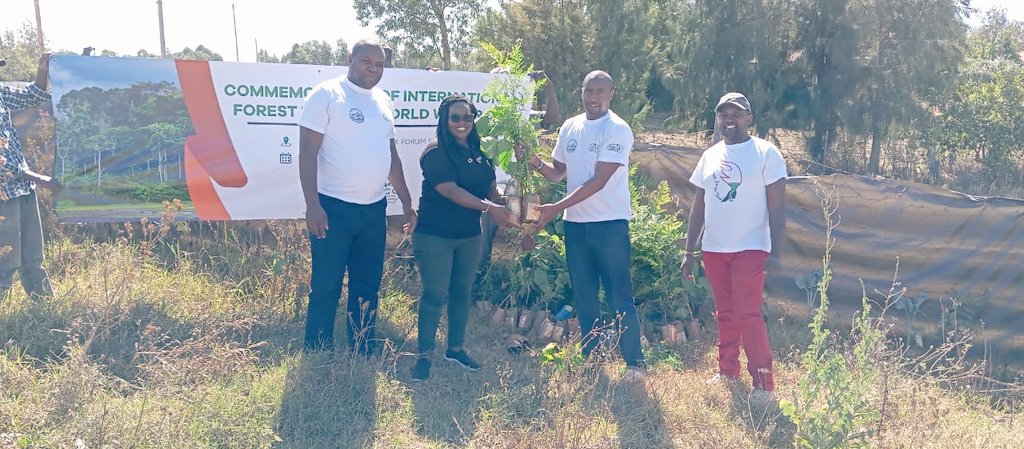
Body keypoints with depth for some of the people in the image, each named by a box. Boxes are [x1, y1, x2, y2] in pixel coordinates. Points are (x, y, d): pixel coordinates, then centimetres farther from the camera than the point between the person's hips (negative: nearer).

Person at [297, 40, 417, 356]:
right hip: (333, 208, -6)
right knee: (326, 289, 0)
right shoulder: (327, 95, -6)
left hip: (374, 209, 6)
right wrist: (312, 205, -19)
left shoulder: (383, 101, 13)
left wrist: (406, 203, 17)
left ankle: (364, 356, 24)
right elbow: (308, 151, -12)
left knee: (367, 288, 13)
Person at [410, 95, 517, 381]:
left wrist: (501, 209, -9)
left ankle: (456, 349, 28)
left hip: (469, 235, 6)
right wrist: (487, 208, -31)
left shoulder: (479, 152, 7)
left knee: (462, 292, 14)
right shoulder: (436, 152, -13)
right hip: (435, 236, -6)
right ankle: (424, 356, 7)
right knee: (435, 295, -3)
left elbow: (490, 187, 12)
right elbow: (450, 190, -23)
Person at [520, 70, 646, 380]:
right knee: (584, 297, 13)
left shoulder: (617, 130, -10)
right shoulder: (570, 127, 9)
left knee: (620, 297, -2)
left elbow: (598, 181, -17)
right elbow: (558, 172, 17)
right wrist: (536, 162, -6)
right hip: (575, 224, 6)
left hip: (610, 223, -6)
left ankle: (635, 362, 9)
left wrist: (556, 208, -22)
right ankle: (592, 358, 25)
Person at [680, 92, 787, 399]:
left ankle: (763, 383, -2)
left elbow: (777, 206, -7)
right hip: (713, 248, 5)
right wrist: (689, 251, 10)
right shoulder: (710, 156, 11)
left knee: (748, 315, -9)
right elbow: (699, 205, 13)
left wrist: (775, 251, -14)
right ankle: (727, 373, 24)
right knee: (725, 314, 13)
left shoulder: (765, 153, -5)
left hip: (750, 249, -5)